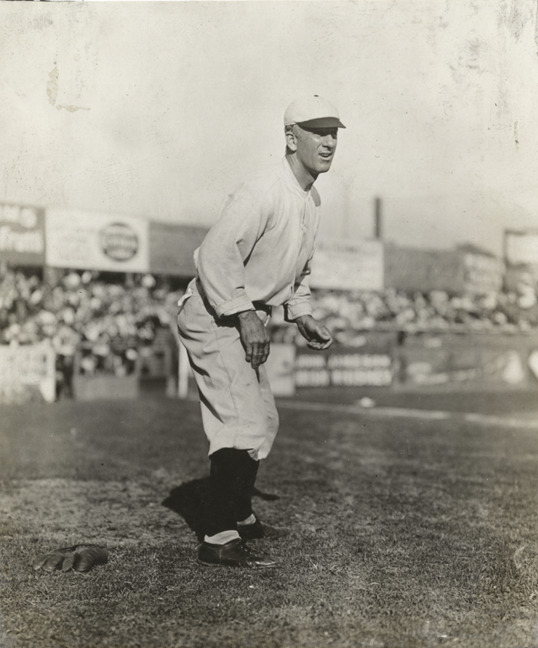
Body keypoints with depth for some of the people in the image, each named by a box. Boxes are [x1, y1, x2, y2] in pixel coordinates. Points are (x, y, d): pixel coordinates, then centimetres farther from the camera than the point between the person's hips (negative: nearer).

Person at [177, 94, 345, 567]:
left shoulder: (311, 200, 10)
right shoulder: (264, 192, -21)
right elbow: (215, 253, -29)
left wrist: (302, 314, 13)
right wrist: (245, 315, -29)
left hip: (247, 320, 10)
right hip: (214, 317, -10)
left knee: (262, 421, 17)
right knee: (242, 426, -15)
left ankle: (241, 517, 33)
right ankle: (219, 540, -7)